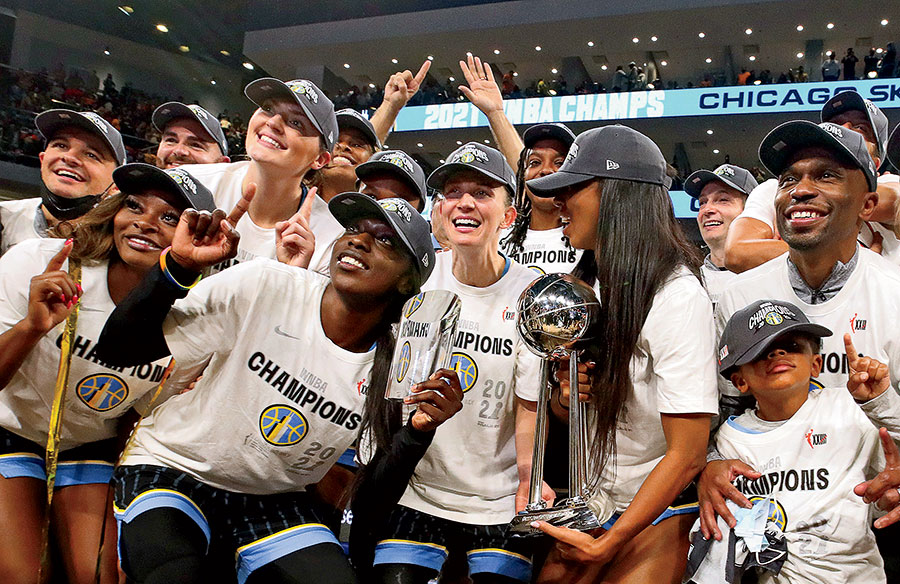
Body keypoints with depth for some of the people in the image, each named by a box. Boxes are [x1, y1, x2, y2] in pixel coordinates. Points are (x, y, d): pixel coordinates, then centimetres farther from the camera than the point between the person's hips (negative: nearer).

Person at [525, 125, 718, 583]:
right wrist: (564, 397, -12)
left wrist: (610, 543, -20)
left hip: (657, 511, -6)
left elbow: (687, 454, -23)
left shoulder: (677, 296, -23)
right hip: (595, 496, 6)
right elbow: (560, 406, 12)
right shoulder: (588, 285, 1)